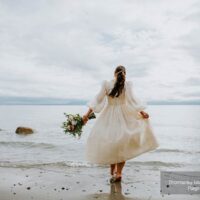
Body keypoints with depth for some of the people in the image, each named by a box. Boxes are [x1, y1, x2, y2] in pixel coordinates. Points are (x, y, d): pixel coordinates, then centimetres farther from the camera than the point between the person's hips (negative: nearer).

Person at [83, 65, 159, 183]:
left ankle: (113, 170, 24)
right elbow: (132, 99, -6)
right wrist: (142, 112, 4)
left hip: (108, 116, 1)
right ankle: (118, 172, 4)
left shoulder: (106, 84, -1)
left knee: (109, 142, 16)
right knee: (122, 144, 8)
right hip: (123, 116, -1)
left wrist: (87, 114, -1)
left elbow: (98, 99, -3)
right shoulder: (128, 84, -4)